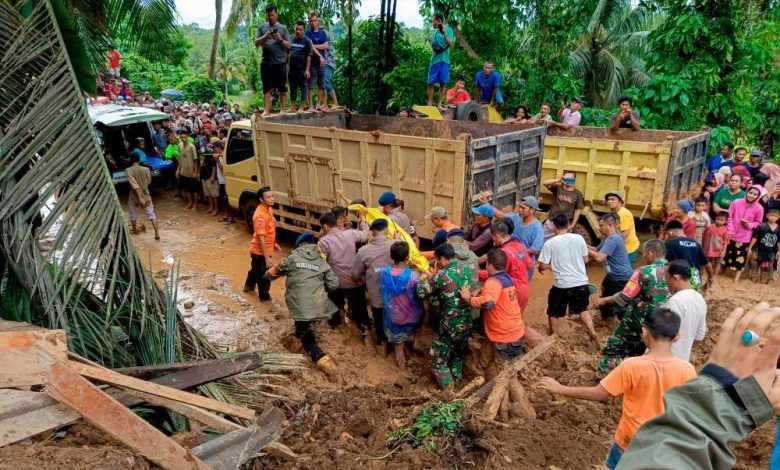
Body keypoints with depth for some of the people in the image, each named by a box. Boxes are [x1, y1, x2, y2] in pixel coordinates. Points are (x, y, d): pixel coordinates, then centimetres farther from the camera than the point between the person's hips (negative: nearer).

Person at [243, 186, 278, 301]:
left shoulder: (269, 209, -1)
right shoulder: (260, 215, -30)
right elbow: (261, 238, -30)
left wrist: (273, 243, 21)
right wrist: (267, 257, -28)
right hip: (261, 251, -9)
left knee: (255, 269, 30)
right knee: (264, 275, 9)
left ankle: (248, 286, 53)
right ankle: (265, 297, 28)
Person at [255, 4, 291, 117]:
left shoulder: (283, 28, 7)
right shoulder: (262, 27, 10)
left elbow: (288, 46, 3)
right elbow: (256, 43, 6)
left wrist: (280, 39, -14)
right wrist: (265, 37, -11)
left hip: (280, 62, -1)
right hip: (266, 62, 1)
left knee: (282, 87, 2)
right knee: (267, 87, 2)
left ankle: (283, 109, 10)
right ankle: (267, 110, 3)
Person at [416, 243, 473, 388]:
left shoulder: (442, 275, -19)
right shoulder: (466, 269, -1)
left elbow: (421, 293, -10)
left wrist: (422, 279, 9)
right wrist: (433, 278, 16)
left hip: (451, 326, -6)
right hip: (467, 323, 6)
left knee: (439, 359, 13)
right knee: (458, 355, 27)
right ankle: (456, 381, 42)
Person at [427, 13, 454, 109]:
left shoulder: (448, 29, 0)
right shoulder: (434, 32, 11)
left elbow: (450, 45, -11)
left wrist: (444, 33, -20)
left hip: (444, 60, -2)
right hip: (435, 59, 3)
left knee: (442, 83, 0)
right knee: (431, 82, -3)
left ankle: (439, 104, 5)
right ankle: (429, 104, 1)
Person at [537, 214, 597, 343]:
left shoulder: (550, 243, -11)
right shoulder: (579, 238, -2)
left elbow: (543, 266, -9)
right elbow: (585, 260, 9)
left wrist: (540, 268, 14)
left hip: (562, 285, -4)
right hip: (581, 283, 4)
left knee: (554, 312, 19)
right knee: (582, 309, 28)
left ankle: (554, 337, 30)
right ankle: (592, 333, 21)